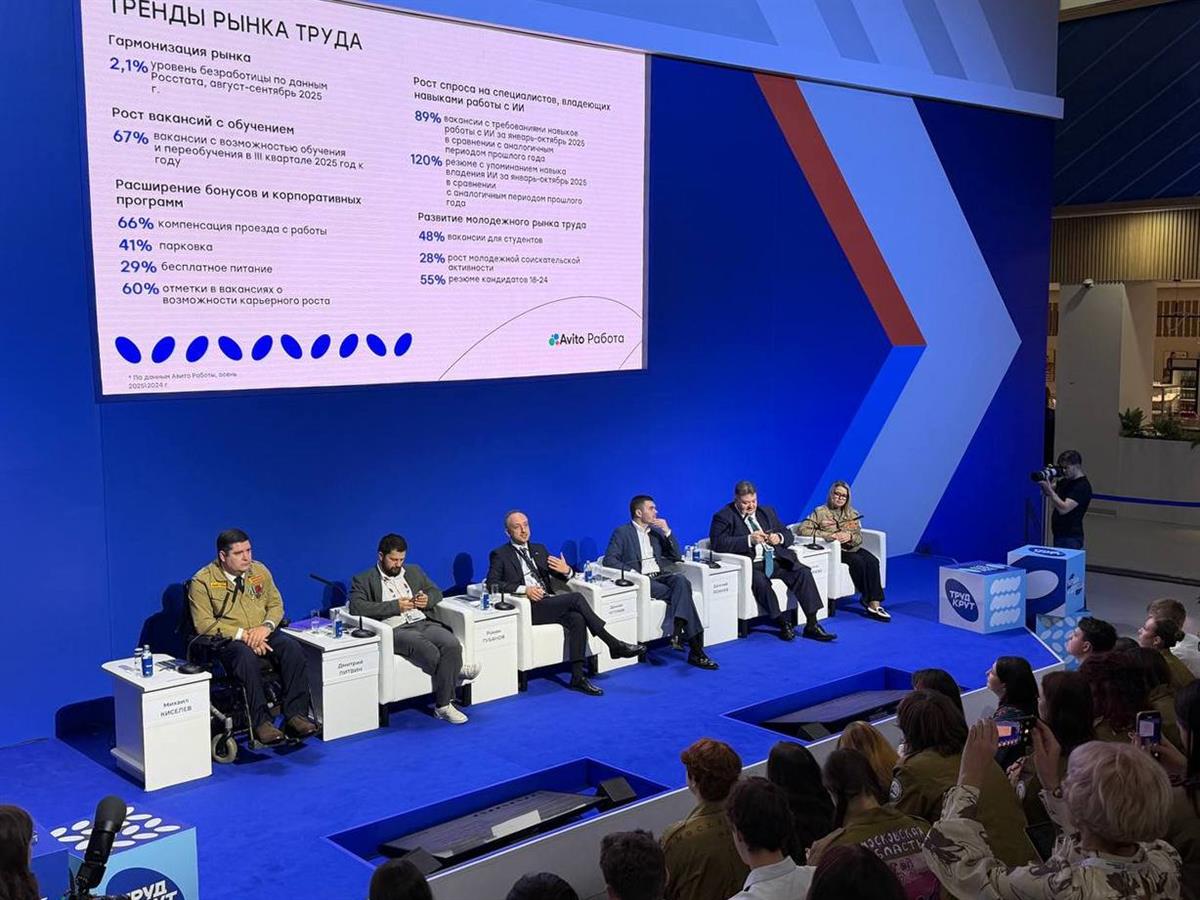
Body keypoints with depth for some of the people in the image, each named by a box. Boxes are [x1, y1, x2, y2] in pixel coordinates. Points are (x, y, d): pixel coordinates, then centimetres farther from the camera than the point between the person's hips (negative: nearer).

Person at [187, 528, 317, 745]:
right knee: (247, 657, -38)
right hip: (227, 639, -4)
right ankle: (260, 722, -33)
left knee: (293, 648, -26)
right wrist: (242, 634, -20)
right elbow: (204, 624, -11)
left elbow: (276, 604, 12)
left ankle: (295, 715, -26)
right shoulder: (203, 581, -5)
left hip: (263, 633, 4)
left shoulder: (259, 570, 10)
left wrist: (266, 626, -11)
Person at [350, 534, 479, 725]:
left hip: (423, 623, 5)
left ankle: (443, 705, -21)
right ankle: (455, 670, -10)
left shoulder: (414, 571, 25)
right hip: (394, 630, -4)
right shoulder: (363, 580, 8)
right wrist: (395, 606, -12)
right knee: (428, 652, -35)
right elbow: (356, 607, -8)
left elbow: (436, 592, 29)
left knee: (452, 644, -27)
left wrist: (428, 599, 3)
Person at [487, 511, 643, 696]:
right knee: (576, 598, -25)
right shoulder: (500, 555, 6)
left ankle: (577, 677, -27)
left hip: (550, 603, 6)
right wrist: (523, 589, -21)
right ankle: (614, 644, -21)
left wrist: (566, 570, -4)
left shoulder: (539, 549, 23)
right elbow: (492, 583, -9)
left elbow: (562, 576, 22)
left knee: (577, 619, -27)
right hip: (528, 608, -5)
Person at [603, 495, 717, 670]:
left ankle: (675, 629, -40)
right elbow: (609, 560, -3)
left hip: (662, 576, 5)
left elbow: (677, 556, 17)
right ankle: (695, 649, -34)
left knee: (681, 582, -33)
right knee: (682, 595, -29)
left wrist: (667, 532, 5)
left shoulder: (657, 531, 24)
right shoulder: (622, 533, 7)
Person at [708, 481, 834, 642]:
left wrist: (779, 537, -3)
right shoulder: (723, 517, 2)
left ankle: (812, 625, -18)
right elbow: (718, 543, -14)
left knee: (803, 572, -19)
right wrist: (749, 540, -21)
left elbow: (788, 535, 22)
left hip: (776, 559, 5)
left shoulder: (767, 512, 21)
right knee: (760, 581, -36)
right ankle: (783, 624, -24)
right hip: (750, 564, -5)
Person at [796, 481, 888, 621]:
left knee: (872, 561, -25)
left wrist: (849, 537, -15)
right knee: (858, 561, -31)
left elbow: (859, 537, 10)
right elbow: (803, 529, -12)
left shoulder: (852, 514, 14)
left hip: (852, 548, 4)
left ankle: (874, 603, -28)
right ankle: (867, 599, -15)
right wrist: (828, 536, -20)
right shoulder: (820, 512, 0)